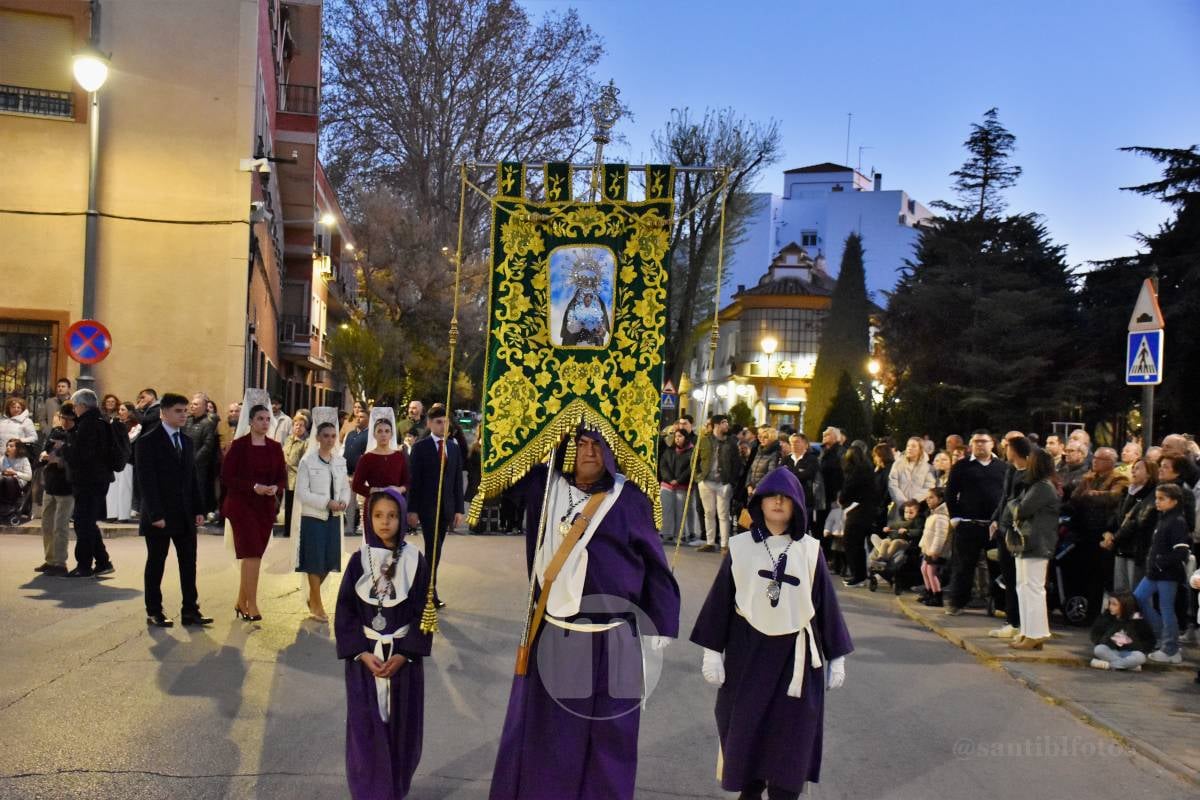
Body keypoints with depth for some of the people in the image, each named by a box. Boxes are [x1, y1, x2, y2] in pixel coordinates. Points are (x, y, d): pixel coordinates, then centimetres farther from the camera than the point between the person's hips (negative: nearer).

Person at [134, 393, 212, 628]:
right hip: (159, 516, -6)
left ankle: (190, 610, 10)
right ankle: (154, 612, 15)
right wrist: (155, 515, -18)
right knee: (156, 564, 5)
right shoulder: (147, 442, -7)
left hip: (185, 516, 6)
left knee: (189, 563, 4)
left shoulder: (187, 441, 12)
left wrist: (198, 510, 7)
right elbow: (146, 481, -13)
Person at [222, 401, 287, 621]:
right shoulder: (239, 445, -6)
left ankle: (241, 602, 21)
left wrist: (276, 488, -13)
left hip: (266, 507, 4)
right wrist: (253, 486, -19)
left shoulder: (275, 447, 6)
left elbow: (283, 478, 9)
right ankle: (251, 606, -5)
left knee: (253, 555, 9)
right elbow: (226, 476, -9)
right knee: (252, 554, -10)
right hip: (241, 505, -4)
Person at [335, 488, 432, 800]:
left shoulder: (416, 561, -5)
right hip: (364, 655, 0)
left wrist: (403, 655, -11)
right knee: (366, 726, 2)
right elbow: (345, 612, -1)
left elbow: (423, 612, -3)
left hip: (404, 655, 0)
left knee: (401, 725, 6)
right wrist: (363, 653, -11)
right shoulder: (359, 561, -3)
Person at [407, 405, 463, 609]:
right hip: (428, 506, -4)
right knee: (433, 549, -8)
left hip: (446, 507, 4)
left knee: (435, 550, 7)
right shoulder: (420, 447, -2)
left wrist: (459, 509, 5)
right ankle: (431, 593, -2)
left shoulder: (454, 448, 11)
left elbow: (458, 480, 10)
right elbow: (413, 480, -4)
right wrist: (412, 509, -9)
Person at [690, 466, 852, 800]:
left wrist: (836, 657, 4)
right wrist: (712, 652, -2)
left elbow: (826, 603, 4)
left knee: (791, 733, 4)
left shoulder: (810, 551, 0)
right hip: (747, 650, 0)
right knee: (746, 728, 8)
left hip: (795, 654, 0)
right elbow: (721, 599, 0)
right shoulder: (740, 547, -1)